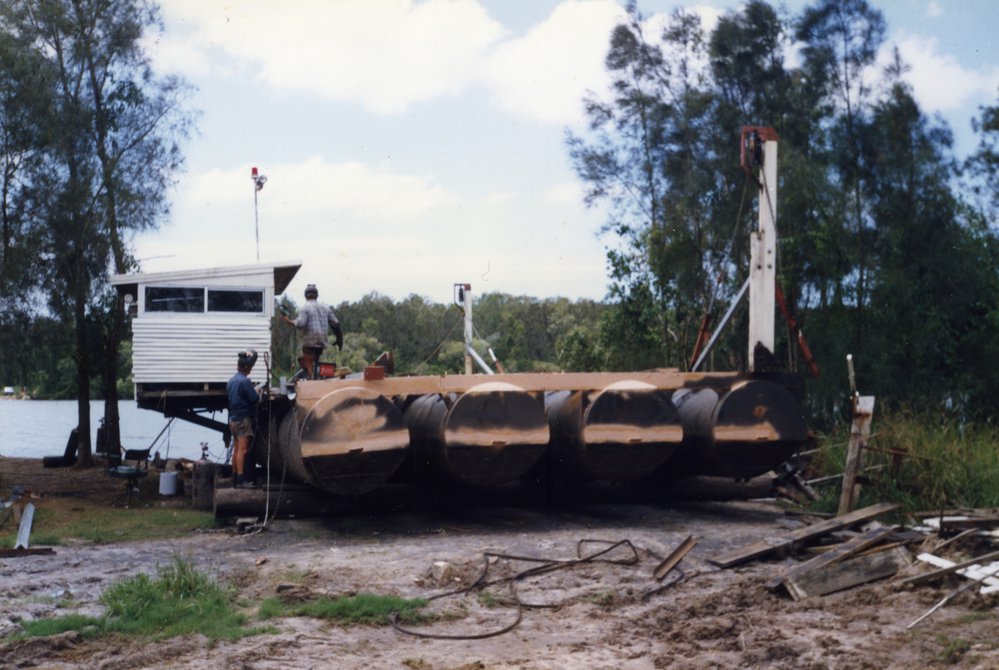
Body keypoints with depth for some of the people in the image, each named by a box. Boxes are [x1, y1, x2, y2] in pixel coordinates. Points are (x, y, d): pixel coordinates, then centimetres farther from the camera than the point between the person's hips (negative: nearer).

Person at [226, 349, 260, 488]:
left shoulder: (231, 381, 12)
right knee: (243, 450, -11)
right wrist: (258, 395, 6)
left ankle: (235, 479, 15)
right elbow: (255, 399, -17)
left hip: (233, 419, 9)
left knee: (236, 449, 12)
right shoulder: (245, 381, -16)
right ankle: (241, 479, -16)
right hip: (244, 419, -9)